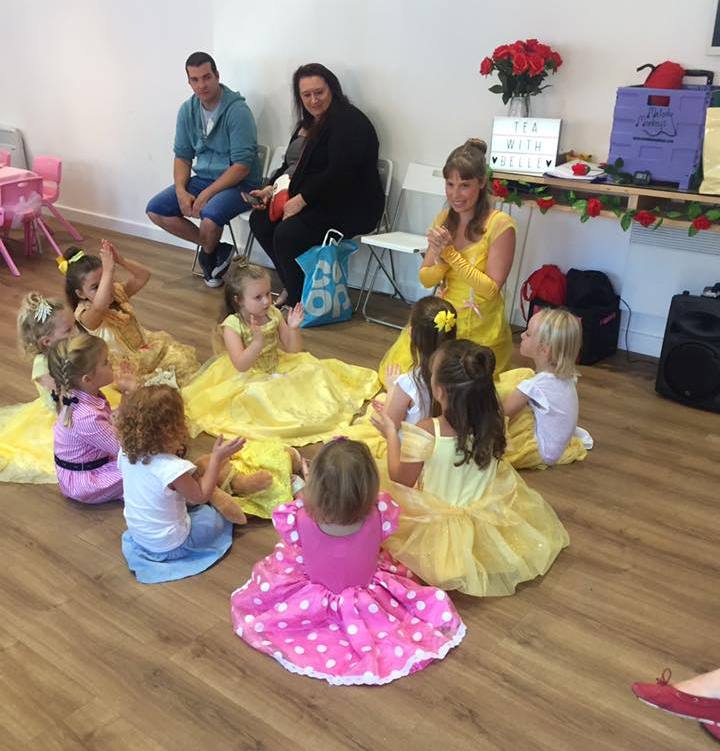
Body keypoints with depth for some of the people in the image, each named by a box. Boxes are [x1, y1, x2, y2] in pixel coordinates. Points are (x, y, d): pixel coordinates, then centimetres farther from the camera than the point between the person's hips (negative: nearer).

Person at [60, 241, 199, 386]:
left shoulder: (118, 292, 3)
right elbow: (99, 306, -44)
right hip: (123, 364, -6)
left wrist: (121, 260, -25)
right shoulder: (86, 315, -18)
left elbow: (144, 275, -8)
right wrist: (108, 270, -48)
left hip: (144, 347, 6)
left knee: (179, 356, -12)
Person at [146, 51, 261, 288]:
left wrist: (206, 194, -22)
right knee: (155, 210, -5)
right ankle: (216, 249, 1)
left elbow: (242, 166, -20)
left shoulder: (237, 110, -17)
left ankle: (208, 254, 2)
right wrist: (181, 192, -9)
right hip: (204, 178, 7)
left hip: (239, 183, -7)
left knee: (209, 216, -35)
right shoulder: (187, 110, 3)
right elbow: (182, 156, 9)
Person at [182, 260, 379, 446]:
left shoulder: (273, 314, -4)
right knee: (258, 395, -35)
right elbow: (241, 365, -26)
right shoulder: (232, 325, -18)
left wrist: (293, 328, -20)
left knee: (314, 371, -9)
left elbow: (292, 350, -1)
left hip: (278, 370, 5)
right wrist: (258, 341, -40)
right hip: (249, 380, -5)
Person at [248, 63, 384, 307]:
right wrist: (272, 188, 5)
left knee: (288, 233, -27)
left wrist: (302, 199, -20)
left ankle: (298, 302, -7)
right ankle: (291, 287, 8)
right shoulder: (310, 122, 17)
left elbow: (340, 173, -24)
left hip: (350, 208, -10)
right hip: (316, 202, 10)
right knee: (260, 220, 0)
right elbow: (293, 165, 23)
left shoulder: (349, 122, -14)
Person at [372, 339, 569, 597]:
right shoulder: (495, 424, -19)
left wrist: (391, 434, -3)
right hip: (484, 515, 4)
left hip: (435, 527, -4)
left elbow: (401, 480, -15)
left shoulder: (425, 433, -31)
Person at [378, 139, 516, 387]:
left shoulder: (499, 224, -15)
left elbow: (491, 288, -17)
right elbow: (425, 280, 3)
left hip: (481, 334, -5)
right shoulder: (444, 219, 3)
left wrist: (450, 253, -22)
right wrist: (440, 259, -20)